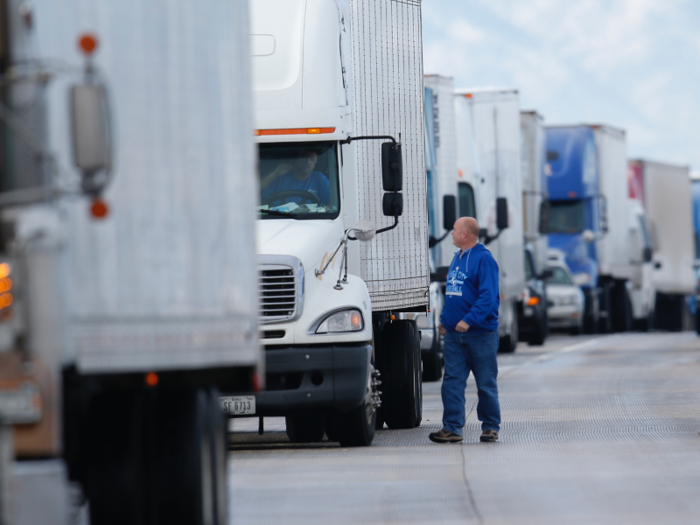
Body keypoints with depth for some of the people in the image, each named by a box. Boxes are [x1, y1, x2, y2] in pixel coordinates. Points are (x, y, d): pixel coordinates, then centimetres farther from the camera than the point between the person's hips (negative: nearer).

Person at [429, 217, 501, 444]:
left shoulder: (483, 259, -11)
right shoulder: (457, 258, 15)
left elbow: (488, 296, -19)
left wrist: (469, 320, -25)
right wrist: (444, 319, 17)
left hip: (480, 333, -7)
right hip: (454, 333, 7)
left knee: (486, 383, 3)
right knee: (452, 381, -1)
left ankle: (490, 427, 13)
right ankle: (452, 428, -2)